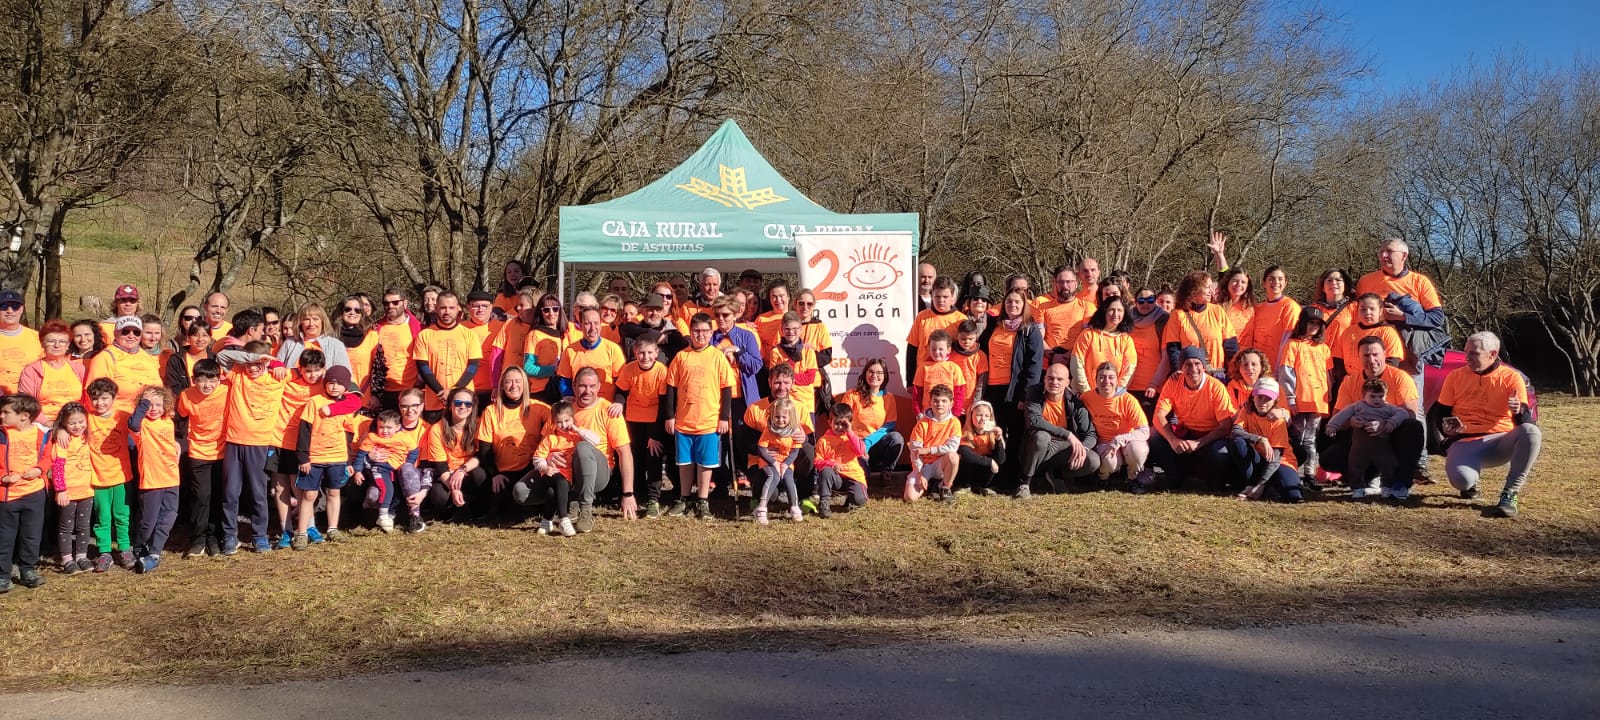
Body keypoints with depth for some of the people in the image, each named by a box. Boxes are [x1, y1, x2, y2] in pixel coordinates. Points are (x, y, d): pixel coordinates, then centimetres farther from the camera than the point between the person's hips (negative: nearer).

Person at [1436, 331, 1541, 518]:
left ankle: (1510, 494, -23)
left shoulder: (1511, 377, 3)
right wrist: (1446, 428, -8)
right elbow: (1440, 412, 15)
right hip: (1465, 443, 0)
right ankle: (1472, 477, 8)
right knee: (1461, 480, -35)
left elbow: (1525, 422, -5)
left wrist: (1519, 411, -29)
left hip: (1500, 442, 0)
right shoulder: (1455, 376, 10)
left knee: (1531, 432, -34)